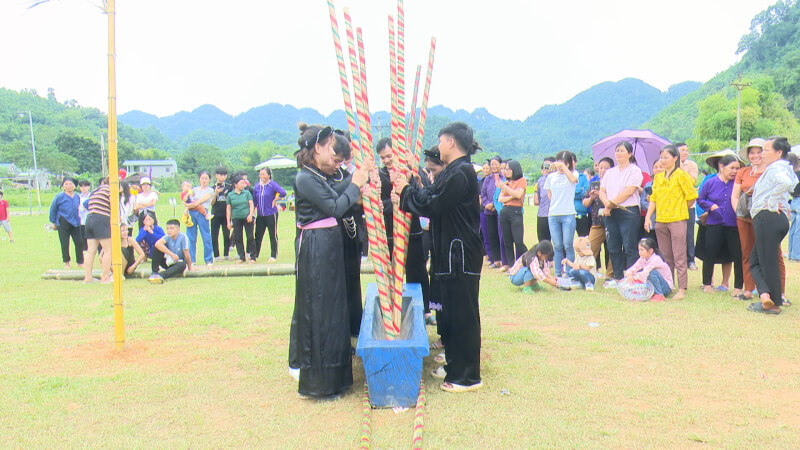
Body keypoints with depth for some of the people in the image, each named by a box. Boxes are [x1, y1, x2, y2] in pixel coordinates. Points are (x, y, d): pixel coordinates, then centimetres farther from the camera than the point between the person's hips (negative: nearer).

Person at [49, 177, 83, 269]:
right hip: (63, 223, -3)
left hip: (75, 223, 3)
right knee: (65, 244, 0)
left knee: (79, 242, 1)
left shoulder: (77, 197, 5)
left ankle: (80, 262, 12)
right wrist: (53, 222, 4)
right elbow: (52, 209, 2)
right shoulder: (59, 197, -7)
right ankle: (66, 263, 14)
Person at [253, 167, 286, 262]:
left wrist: (274, 200, -13)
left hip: (271, 214, -5)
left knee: (273, 235, 3)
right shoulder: (257, 187, 8)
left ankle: (273, 256, 11)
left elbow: (283, 193, -23)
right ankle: (255, 255, 18)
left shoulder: (272, 185, -8)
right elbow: (254, 202, 12)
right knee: (258, 235, 8)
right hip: (260, 215, 5)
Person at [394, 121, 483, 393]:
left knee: (462, 314, -2)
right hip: (449, 251, 10)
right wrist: (410, 187, 12)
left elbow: (433, 205, -18)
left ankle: (468, 375, 9)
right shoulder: (453, 171, 15)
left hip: (460, 254, -10)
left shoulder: (461, 173, -17)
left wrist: (406, 190, -6)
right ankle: (455, 365, 30)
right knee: (448, 311, 17)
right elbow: (434, 199, 15)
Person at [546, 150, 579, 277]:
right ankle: (558, 274, 12)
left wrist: (563, 167, -20)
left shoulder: (572, 173, 2)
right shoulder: (551, 176, 12)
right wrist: (556, 204, 11)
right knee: (557, 246, 5)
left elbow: (573, 179, -22)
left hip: (568, 215, -3)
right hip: (553, 215, 3)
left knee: (568, 246, -4)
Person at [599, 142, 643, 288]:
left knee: (629, 247, -5)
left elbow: (628, 192, -11)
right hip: (610, 214, 6)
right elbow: (602, 191, 9)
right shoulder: (609, 172, 18)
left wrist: (612, 203, -9)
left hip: (629, 213, -6)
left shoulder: (635, 170, -1)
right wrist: (606, 204, -10)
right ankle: (618, 277, 17)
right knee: (613, 247, 8)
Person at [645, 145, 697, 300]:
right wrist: (648, 216, 5)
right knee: (666, 257, 12)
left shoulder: (681, 175, -4)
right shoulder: (658, 177, 14)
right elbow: (653, 199, 14)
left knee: (679, 257, -5)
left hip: (677, 219, -6)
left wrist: (681, 209, 3)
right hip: (660, 220, 6)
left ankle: (682, 289, -3)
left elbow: (692, 196, -5)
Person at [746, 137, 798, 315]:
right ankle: (766, 296, 5)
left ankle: (774, 304, 4)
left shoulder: (775, 168, -10)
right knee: (755, 260, 13)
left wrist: (772, 203, -20)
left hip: (767, 218, -10)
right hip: (780, 220, 10)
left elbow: (785, 182, -30)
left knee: (768, 262, -3)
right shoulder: (787, 168, 21)